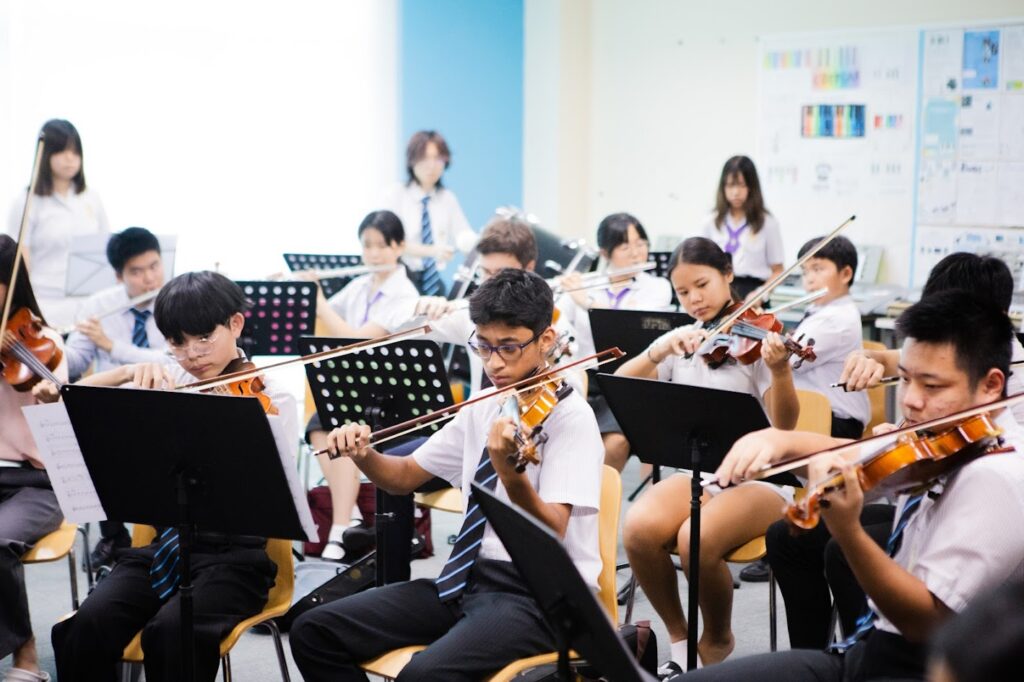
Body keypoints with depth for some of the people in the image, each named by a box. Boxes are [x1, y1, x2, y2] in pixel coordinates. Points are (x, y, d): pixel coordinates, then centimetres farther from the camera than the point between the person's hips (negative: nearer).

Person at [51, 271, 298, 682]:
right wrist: (130, 372, -16)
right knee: (88, 625, -24)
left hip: (235, 552, -4)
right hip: (162, 541, 4)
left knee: (171, 632, -32)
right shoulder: (168, 382, 8)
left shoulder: (271, 400, -3)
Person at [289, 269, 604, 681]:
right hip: (468, 578, 7)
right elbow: (405, 477, 18)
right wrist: (362, 454, -4)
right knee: (314, 631, -3)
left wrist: (509, 470, -41)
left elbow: (551, 534, -23)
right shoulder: (483, 408, 10)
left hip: (540, 595, -7)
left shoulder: (570, 415, -12)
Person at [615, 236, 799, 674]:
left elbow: (785, 423, -13)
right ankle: (678, 637, -4)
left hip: (758, 478, -4)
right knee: (639, 529, -28)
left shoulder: (755, 336, -3)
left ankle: (718, 640, -5)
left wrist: (780, 370, -32)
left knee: (697, 538, -34)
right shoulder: (682, 343, 11)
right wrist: (661, 349, -16)